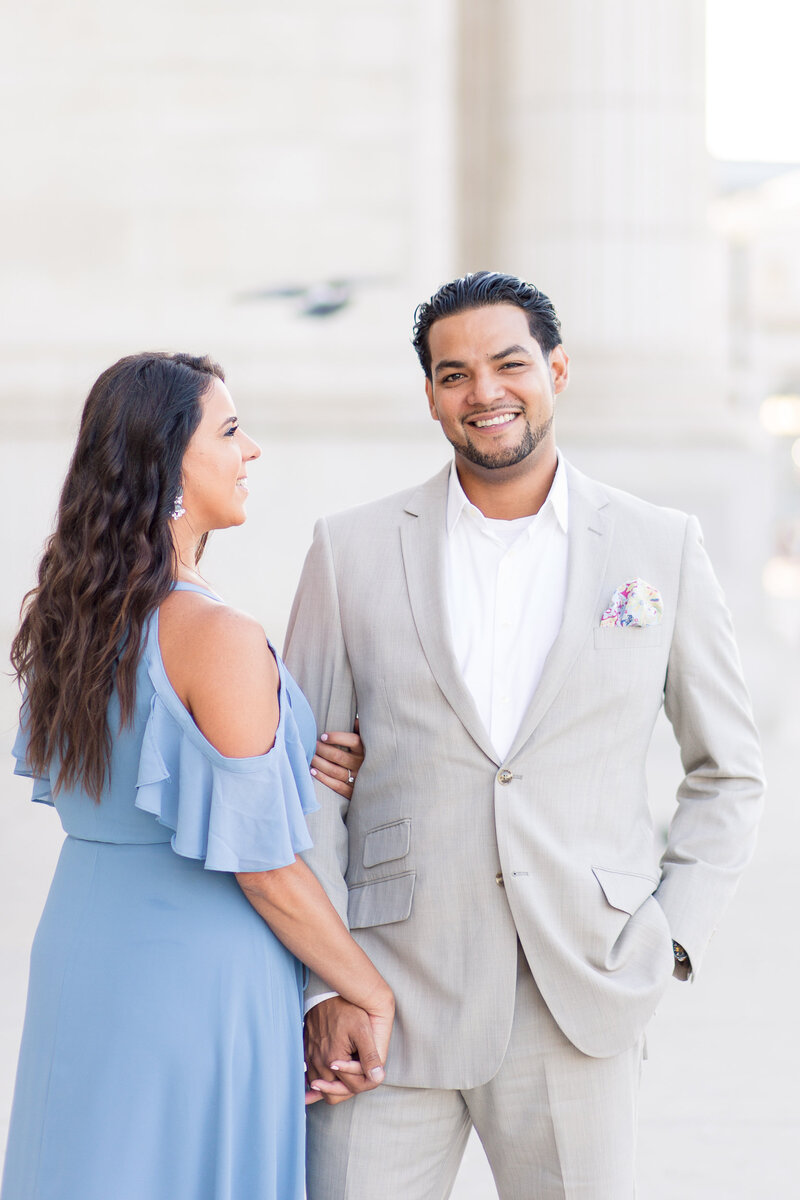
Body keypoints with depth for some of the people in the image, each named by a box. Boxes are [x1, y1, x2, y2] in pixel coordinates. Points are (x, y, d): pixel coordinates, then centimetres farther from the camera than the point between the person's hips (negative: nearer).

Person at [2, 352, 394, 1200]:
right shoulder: (219, 640, -21)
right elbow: (263, 867, -18)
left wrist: (305, 767, 6)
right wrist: (371, 993, -6)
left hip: (80, 949, 8)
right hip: (197, 973, -8)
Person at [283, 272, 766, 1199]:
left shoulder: (661, 549, 5)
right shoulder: (352, 551, 4)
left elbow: (728, 771, 12)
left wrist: (670, 938, 1)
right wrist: (324, 984, -4)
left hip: (581, 1009, 0)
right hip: (392, 997, 0)